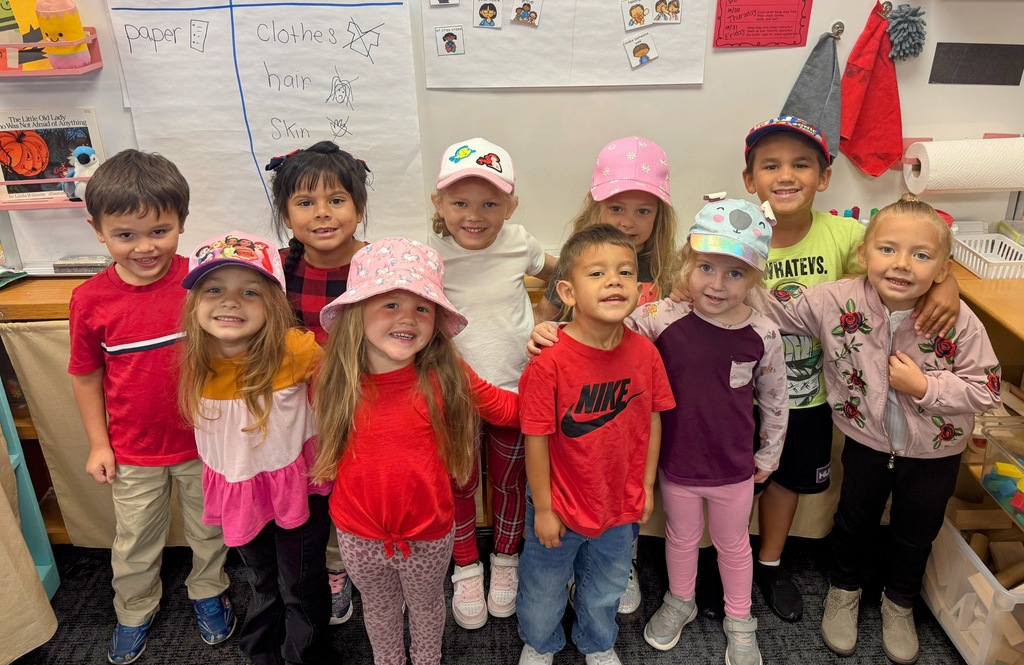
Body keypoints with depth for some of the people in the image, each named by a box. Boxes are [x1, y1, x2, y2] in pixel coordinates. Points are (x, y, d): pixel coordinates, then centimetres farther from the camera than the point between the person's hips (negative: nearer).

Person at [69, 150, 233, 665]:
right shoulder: (91, 299, -13)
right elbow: (86, 376, 0)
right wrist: (98, 444, 2)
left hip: (203, 441, 0)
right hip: (134, 450, 1)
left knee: (208, 530, 20)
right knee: (134, 543, 19)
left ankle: (208, 592, 48)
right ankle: (134, 610, 47)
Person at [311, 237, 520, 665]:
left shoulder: (447, 377, -18)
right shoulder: (334, 382, -14)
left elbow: (509, 409, -7)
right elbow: (320, 440, 4)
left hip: (429, 532, -1)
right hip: (358, 533, 1)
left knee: (426, 603, 26)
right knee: (379, 608, 27)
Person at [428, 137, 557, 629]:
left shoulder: (519, 243, -7)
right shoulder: (429, 256, -14)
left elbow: (555, 272, 14)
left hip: (515, 389, 2)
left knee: (510, 481, 19)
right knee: (459, 483, 15)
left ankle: (506, 560, 44)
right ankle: (467, 569, 39)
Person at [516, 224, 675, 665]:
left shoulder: (645, 352, -13)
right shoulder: (549, 362, -26)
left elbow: (652, 421, -1)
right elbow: (537, 439, -19)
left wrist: (646, 486, 5)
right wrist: (543, 509, -12)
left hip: (620, 504, 4)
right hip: (561, 506, -3)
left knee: (607, 586, 27)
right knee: (544, 587, 22)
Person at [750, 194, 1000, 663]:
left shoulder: (959, 323, -24)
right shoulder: (837, 302, -23)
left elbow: (986, 391, -16)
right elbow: (777, 313, -13)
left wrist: (924, 386, -29)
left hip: (934, 453, 0)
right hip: (866, 442, 0)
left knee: (916, 533, 23)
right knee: (854, 522, 22)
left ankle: (899, 603, 52)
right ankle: (844, 591, 51)